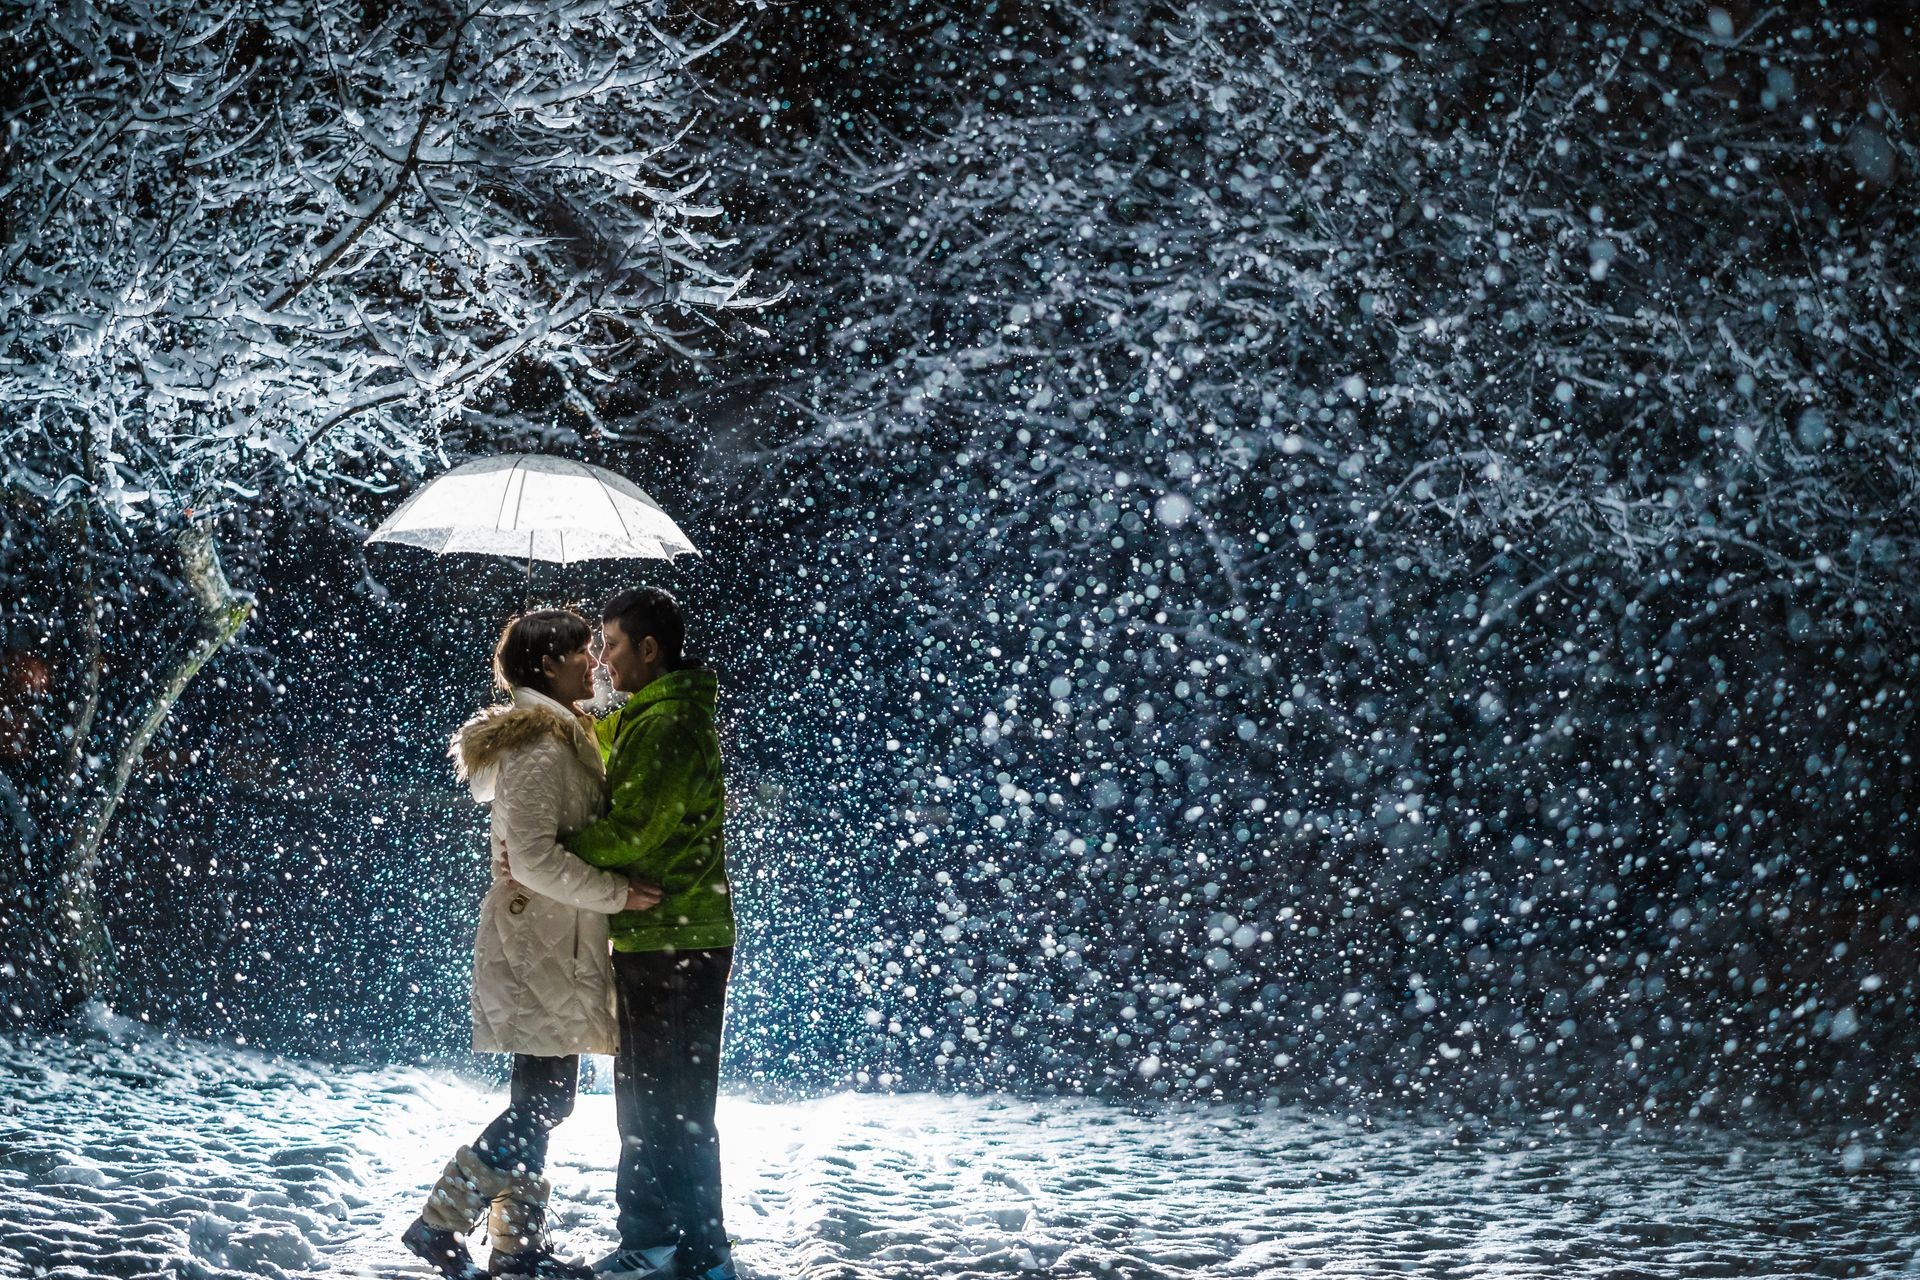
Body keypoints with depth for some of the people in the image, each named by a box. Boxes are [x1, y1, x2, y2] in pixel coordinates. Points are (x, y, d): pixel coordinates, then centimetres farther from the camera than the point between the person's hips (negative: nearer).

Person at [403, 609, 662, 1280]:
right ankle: (439, 1226, -4)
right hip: (539, 946, -10)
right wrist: (617, 892, -20)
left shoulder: (560, 737, 16)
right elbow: (534, 858, -24)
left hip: (552, 946, 10)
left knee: (539, 1103, 12)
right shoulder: (541, 744, -16)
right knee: (543, 1103, -9)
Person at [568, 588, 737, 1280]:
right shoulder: (644, 719, 16)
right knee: (643, 1102, 17)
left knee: (674, 1111, -6)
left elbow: (630, 831, -23)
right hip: (652, 942, 11)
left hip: (675, 947, -11)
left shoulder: (669, 725, -17)